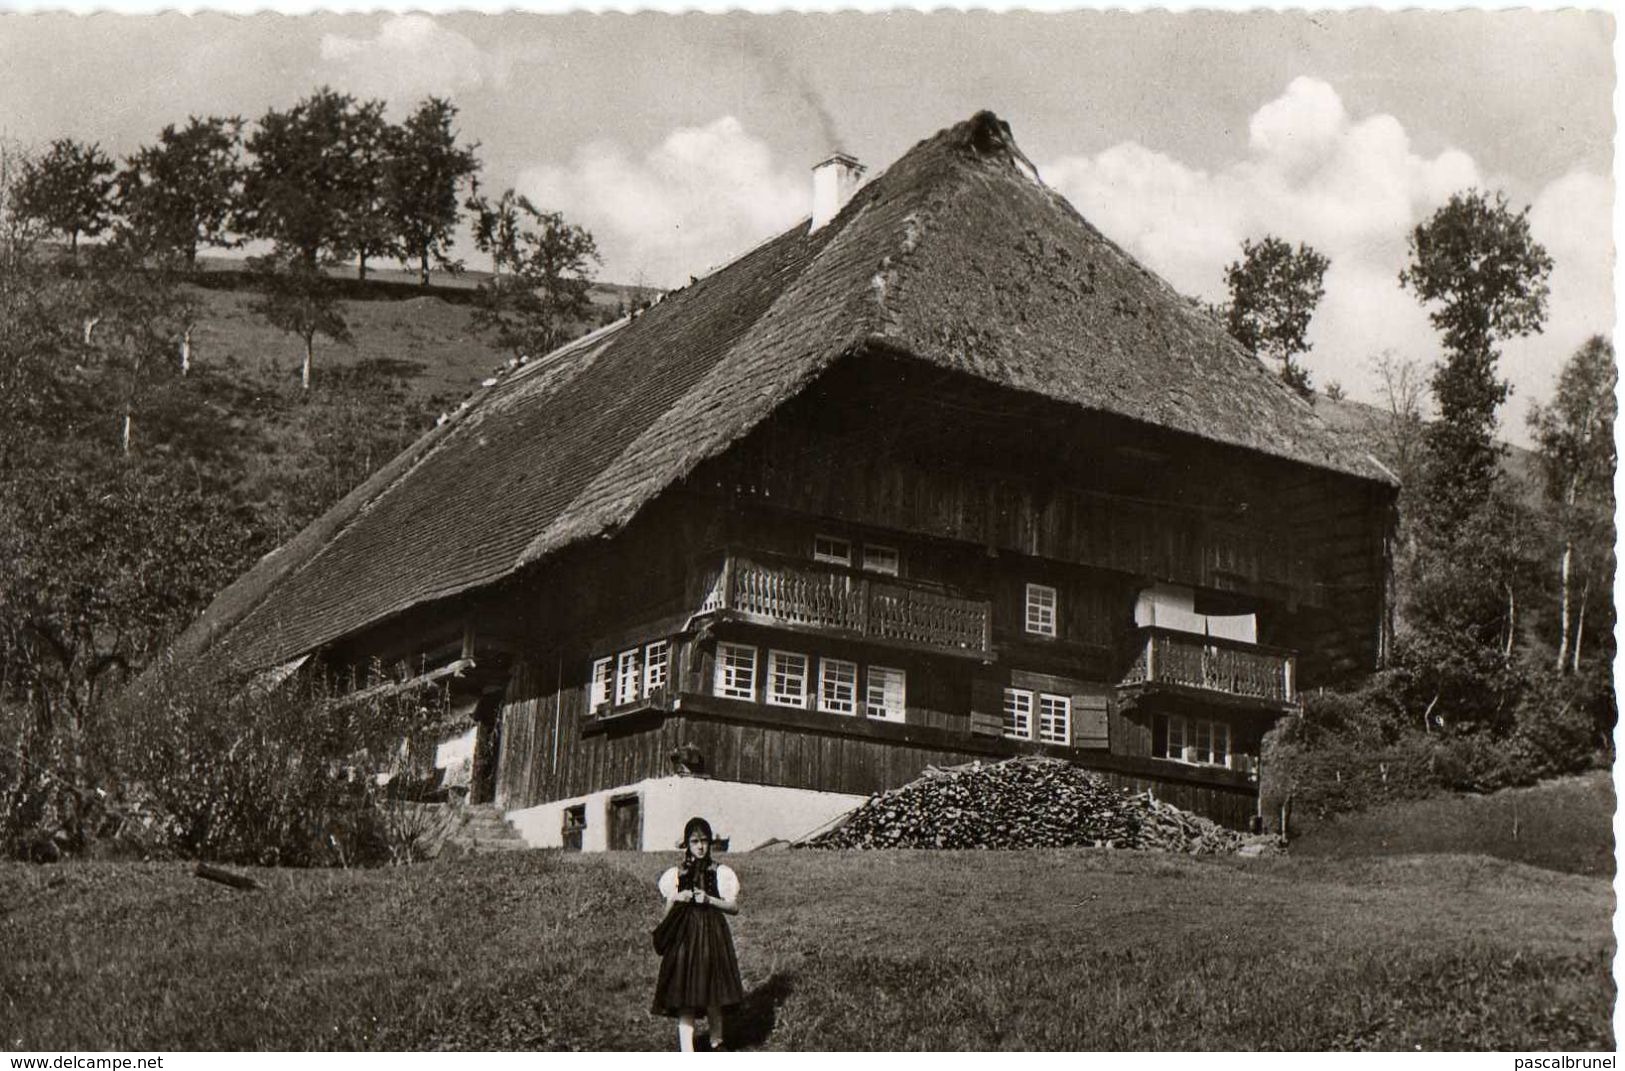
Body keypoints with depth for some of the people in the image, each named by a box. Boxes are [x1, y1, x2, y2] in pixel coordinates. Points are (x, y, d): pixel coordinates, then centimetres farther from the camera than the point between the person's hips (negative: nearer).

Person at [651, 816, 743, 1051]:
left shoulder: (720, 872, 2)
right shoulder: (677, 874, 7)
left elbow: (734, 907, -2)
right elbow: (667, 912, 9)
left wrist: (709, 900, -15)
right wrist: (676, 899, -11)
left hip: (711, 936, 0)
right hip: (683, 937, 0)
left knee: (713, 999, 6)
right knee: (685, 1001, -5)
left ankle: (716, 1045, 23)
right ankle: (686, 1053, -5)